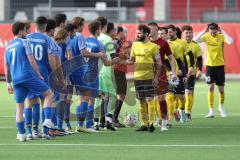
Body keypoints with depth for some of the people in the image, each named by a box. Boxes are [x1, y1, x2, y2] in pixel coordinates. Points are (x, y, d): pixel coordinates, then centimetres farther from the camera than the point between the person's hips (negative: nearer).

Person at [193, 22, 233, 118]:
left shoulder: (221, 37, -7)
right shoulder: (206, 37, -4)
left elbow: (230, 42, -27)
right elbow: (195, 40, -18)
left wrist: (222, 32, -20)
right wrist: (204, 31, -17)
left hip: (220, 65, 0)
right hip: (209, 65, 0)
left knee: (221, 88, 6)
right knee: (211, 87, -6)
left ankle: (221, 107, 31)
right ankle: (211, 111, -3)